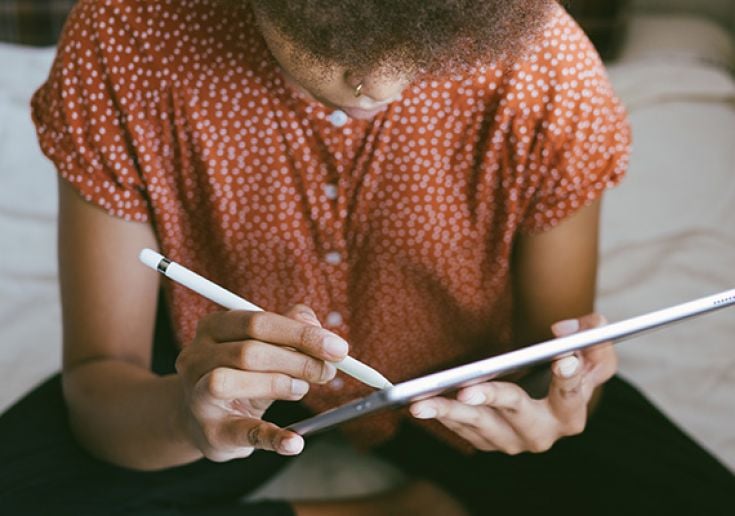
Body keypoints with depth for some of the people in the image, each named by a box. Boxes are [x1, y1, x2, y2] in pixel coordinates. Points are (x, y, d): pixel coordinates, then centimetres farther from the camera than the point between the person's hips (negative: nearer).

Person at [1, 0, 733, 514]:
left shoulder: (548, 72, -25)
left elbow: (554, 341, -11)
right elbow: (95, 382, -20)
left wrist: (557, 403, -35)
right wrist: (180, 413, -44)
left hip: (460, 379, -1)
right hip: (236, 380, 2)